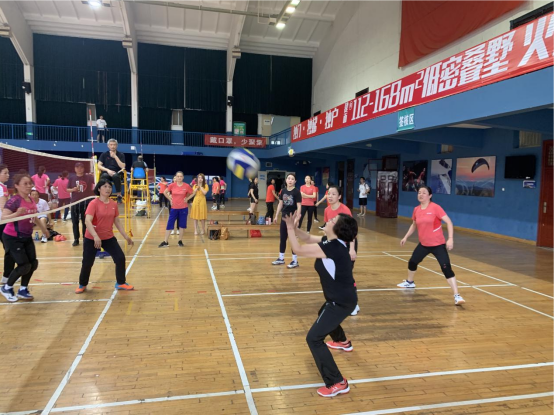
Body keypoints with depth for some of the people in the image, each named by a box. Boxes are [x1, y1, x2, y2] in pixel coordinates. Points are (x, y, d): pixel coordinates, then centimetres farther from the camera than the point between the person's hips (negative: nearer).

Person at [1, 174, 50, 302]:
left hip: (26, 237, 7)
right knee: (24, 265, -10)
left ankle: (23, 290, 23)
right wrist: (17, 213, -46)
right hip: (12, 238, -7)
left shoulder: (31, 200, 3)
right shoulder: (14, 200, -20)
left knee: (33, 263, 4)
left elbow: (34, 216, 20)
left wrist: (43, 228, 30)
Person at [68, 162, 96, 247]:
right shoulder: (72, 178, 5)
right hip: (75, 202, 2)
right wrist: (73, 189, -10)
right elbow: (67, 189, 8)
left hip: (85, 202, -2)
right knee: (75, 222, 6)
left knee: (85, 222, 5)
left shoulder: (88, 177, -1)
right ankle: (76, 239, 17)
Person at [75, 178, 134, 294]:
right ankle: (82, 285, 32)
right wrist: (95, 236, -39)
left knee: (120, 258, -3)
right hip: (91, 239, -4)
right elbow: (88, 221, -26)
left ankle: (121, 283, 15)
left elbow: (117, 221, 9)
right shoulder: (94, 203, -16)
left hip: (109, 238, 4)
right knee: (87, 263, 5)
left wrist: (126, 236, 6)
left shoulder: (114, 204, 0)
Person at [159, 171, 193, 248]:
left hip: (183, 208, 0)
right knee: (169, 225, 3)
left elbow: (192, 193, 9)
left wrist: (187, 199, -2)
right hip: (174, 208, 1)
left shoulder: (187, 186, -7)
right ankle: (165, 242, 11)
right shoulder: (172, 185, -5)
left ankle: (180, 241, 19)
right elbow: (165, 192, 9)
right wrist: (170, 199, 2)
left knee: (182, 225, 6)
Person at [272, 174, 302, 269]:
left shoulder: (296, 192, -11)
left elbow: (299, 206, -15)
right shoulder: (283, 191, 5)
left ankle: (295, 261, 9)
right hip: (284, 217, 6)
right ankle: (281, 258, 25)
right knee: (283, 238, 13)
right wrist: (276, 216, 12)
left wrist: (297, 219, -21)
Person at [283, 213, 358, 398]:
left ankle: (337, 383, -5)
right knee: (324, 315, 39)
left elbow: (298, 249, -21)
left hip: (341, 301, -10)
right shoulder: (332, 242, 0)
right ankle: (342, 342, 66)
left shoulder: (331, 248, -28)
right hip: (343, 297, 10)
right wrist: (294, 228, -8)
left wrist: (289, 228, -10)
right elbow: (308, 238, 10)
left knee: (314, 338, -10)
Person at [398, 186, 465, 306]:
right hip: (423, 244, 6)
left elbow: (449, 222, -18)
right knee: (412, 262, 18)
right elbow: (414, 225, 19)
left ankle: (457, 296, -11)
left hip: (438, 244, -6)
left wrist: (450, 239, -28)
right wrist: (406, 237, 19)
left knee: (446, 268, -16)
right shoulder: (416, 210, 1)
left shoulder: (435, 208, -16)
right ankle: (410, 282, 47)